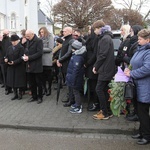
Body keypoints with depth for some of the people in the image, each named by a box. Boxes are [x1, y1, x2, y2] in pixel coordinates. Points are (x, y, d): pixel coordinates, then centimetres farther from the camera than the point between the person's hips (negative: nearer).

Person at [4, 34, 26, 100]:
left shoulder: (21, 48, -9)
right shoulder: (9, 48, 9)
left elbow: (21, 58, -16)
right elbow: (6, 56, 10)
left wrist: (14, 62, -27)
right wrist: (6, 59, -13)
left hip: (19, 67, -5)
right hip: (11, 67, 5)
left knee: (19, 81, 2)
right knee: (12, 81, 9)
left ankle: (20, 94, 17)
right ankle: (15, 94, 22)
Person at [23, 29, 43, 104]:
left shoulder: (39, 41, -11)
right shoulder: (28, 41, 12)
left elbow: (39, 53, -18)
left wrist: (29, 57, -20)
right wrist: (25, 55, -2)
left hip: (37, 66, -7)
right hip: (30, 65, 7)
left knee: (38, 82, 5)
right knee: (32, 82, 13)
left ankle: (40, 97, 18)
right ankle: (34, 96, 26)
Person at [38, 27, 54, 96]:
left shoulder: (50, 38, -3)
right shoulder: (41, 38, 10)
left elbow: (50, 49, -9)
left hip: (48, 60, -4)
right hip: (41, 59, 4)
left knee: (49, 75, 6)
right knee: (43, 75, 8)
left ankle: (49, 89, 17)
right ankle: (44, 88, 20)